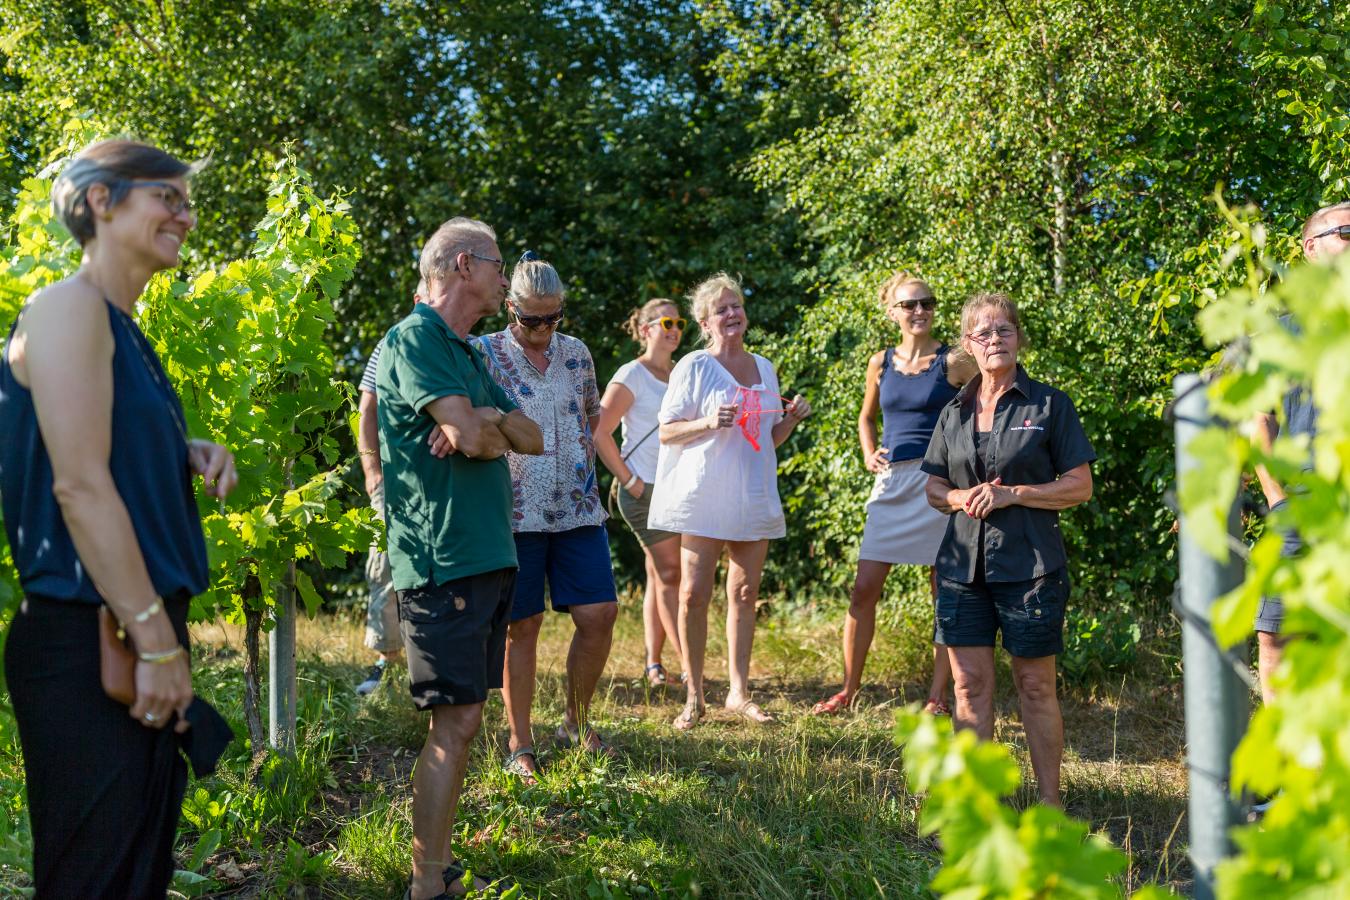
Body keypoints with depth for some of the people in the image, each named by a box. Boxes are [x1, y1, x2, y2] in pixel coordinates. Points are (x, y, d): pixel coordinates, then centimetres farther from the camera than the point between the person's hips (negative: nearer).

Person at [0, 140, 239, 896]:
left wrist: (194, 456, 5)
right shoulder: (70, 307, -11)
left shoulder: (122, 326, 16)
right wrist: (157, 642, -20)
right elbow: (78, 485, -19)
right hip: (90, 644, -10)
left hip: (146, 631, 10)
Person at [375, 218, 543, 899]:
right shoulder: (414, 340, -10)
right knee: (456, 720, -11)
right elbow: (470, 436, -22)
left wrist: (491, 423, -8)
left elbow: (532, 438, 13)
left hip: (486, 556, 10)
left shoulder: (466, 355, 20)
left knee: (462, 719, 11)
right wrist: (487, 425, 1)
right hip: (442, 557, -9)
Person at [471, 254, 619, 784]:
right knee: (522, 626, 1)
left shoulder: (576, 353, 10)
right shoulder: (486, 354, -4)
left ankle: (576, 724, 19)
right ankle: (520, 747, 11)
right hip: (516, 513, -4)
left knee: (599, 614, -1)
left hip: (578, 510, 4)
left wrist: (582, 461, 10)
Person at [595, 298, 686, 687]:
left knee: (661, 577, 8)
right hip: (645, 489, -7)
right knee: (669, 575, -8)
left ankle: (654, 664, 12)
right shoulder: (632, 375, -7)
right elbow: (599, 431, -14)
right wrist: (628, 479, -14)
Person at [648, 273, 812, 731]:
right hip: (704, 496, -5)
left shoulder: (765, 369, 14)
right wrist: (709, 422, -19)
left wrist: (792, 418, 2)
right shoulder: (694, 367, -1)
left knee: (744, 594, 5)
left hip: (754, 498, 5)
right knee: (694, 594, -7)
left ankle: (738, 692, 13)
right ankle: (694, 696, 2)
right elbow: (666, 432, -3)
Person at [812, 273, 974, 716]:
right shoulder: (881, 363, 10)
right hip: (892, 481, 4)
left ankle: (937, 696, 10)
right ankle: (848, 689, 12)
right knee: (864, 589, 0)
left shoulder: (953, 362, -2)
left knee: (945, 592, 1)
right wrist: (869, 455, 7)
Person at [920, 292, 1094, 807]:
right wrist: (964, 498, -6)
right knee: (970, 685, 3)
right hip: (963, 565, 4)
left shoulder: (1049, 405, 1)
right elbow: (934, 490, 17)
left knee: (1035, 687, 2)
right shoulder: (954, 413, 13)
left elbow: (1079, 487, -3)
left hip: (1029, 566, -4)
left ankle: (1050, 804, 10)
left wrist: (1011, 494, -14)